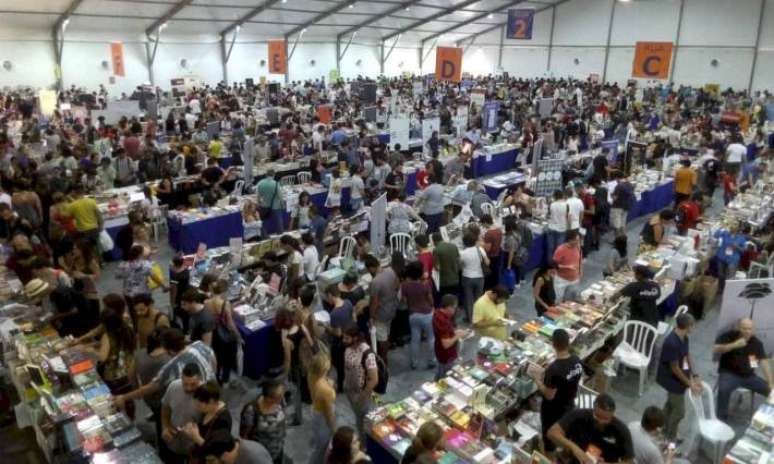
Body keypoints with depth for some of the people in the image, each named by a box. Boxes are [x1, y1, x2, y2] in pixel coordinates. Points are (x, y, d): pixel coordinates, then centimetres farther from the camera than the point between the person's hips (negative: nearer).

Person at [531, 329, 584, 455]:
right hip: (569, 407, 7)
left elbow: (549, 395, -25)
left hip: (552, 411, -6)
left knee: (550, 437, 17)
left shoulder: (554, 369, -35)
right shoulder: (577, 361, -13)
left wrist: (537, 379, -13)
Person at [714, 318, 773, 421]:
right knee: (724, 389, -33)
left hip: (749, 376, 5)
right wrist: (734, 345, -29)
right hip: (729, 374, -4)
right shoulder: (728, 336, -8)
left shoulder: (756, 342, 2)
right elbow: (715, 350, -19)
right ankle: (721, 418, -17)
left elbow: (764, 361, -4)